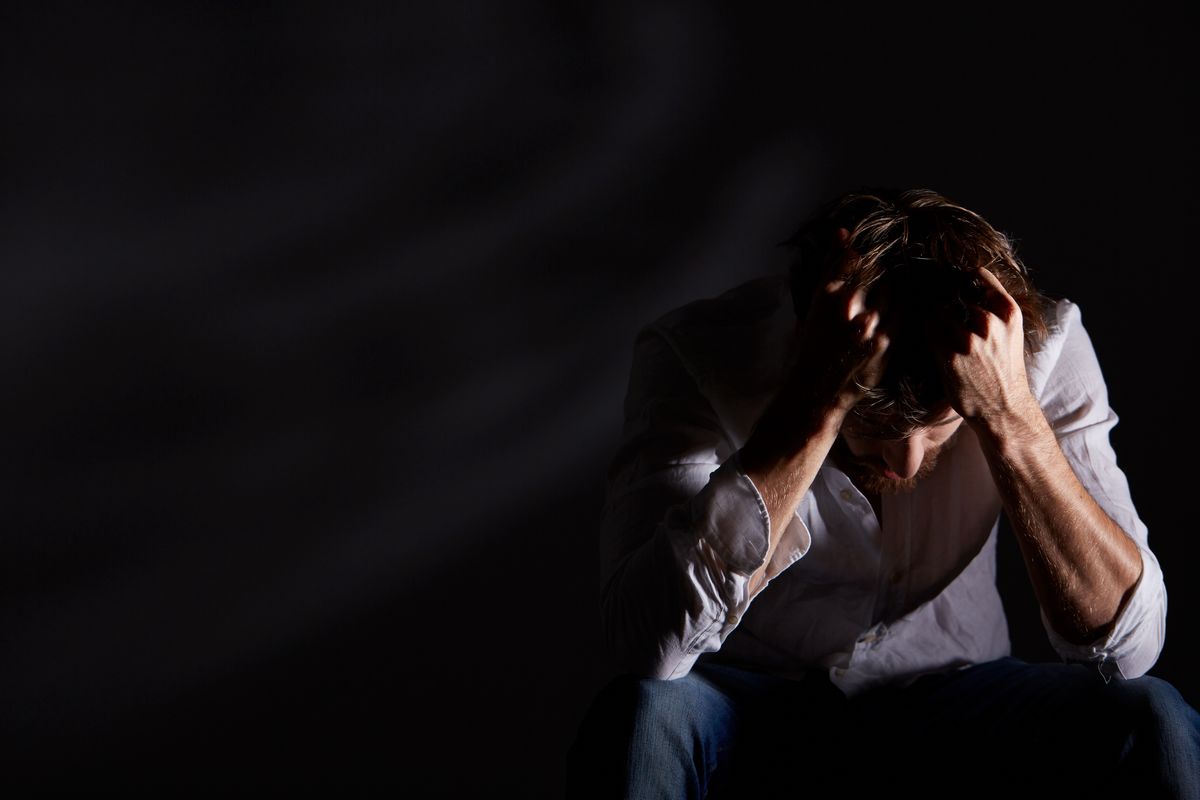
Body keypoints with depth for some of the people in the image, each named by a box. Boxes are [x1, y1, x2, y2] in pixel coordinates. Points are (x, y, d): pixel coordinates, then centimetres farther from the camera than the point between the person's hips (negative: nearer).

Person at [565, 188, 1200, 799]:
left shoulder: (1043, 347, -16)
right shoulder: (696, 352, -21)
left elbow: (1126, 645, -23)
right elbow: (647, 644, -35)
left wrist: (1009, 413, -34)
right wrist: (817, 401, -38)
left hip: (952, 707, 2)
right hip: (750, 712, -1)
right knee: (638, 716, -33)